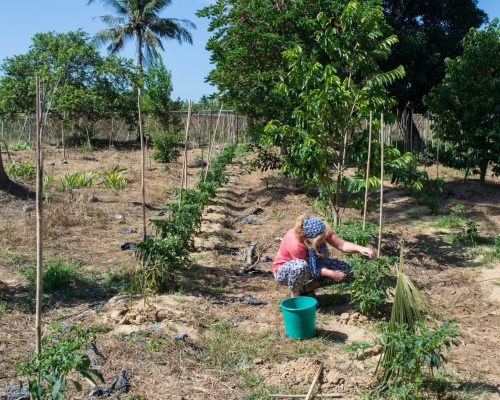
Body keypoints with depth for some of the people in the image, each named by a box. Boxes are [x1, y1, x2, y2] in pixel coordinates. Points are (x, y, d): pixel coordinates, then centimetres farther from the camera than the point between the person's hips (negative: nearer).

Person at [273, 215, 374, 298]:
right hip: (285, 271, -7)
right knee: (301, 267, -45)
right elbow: (311, 269, -26)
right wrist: (331, 274, -29)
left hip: (311, 264, 7)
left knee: (345, 269, -7)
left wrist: (359, 249, -38)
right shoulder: (296, 245, -37)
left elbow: (342, 244, -22)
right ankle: (295, 296, -14)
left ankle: (307, 288, 3)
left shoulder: (322, 231, -22)